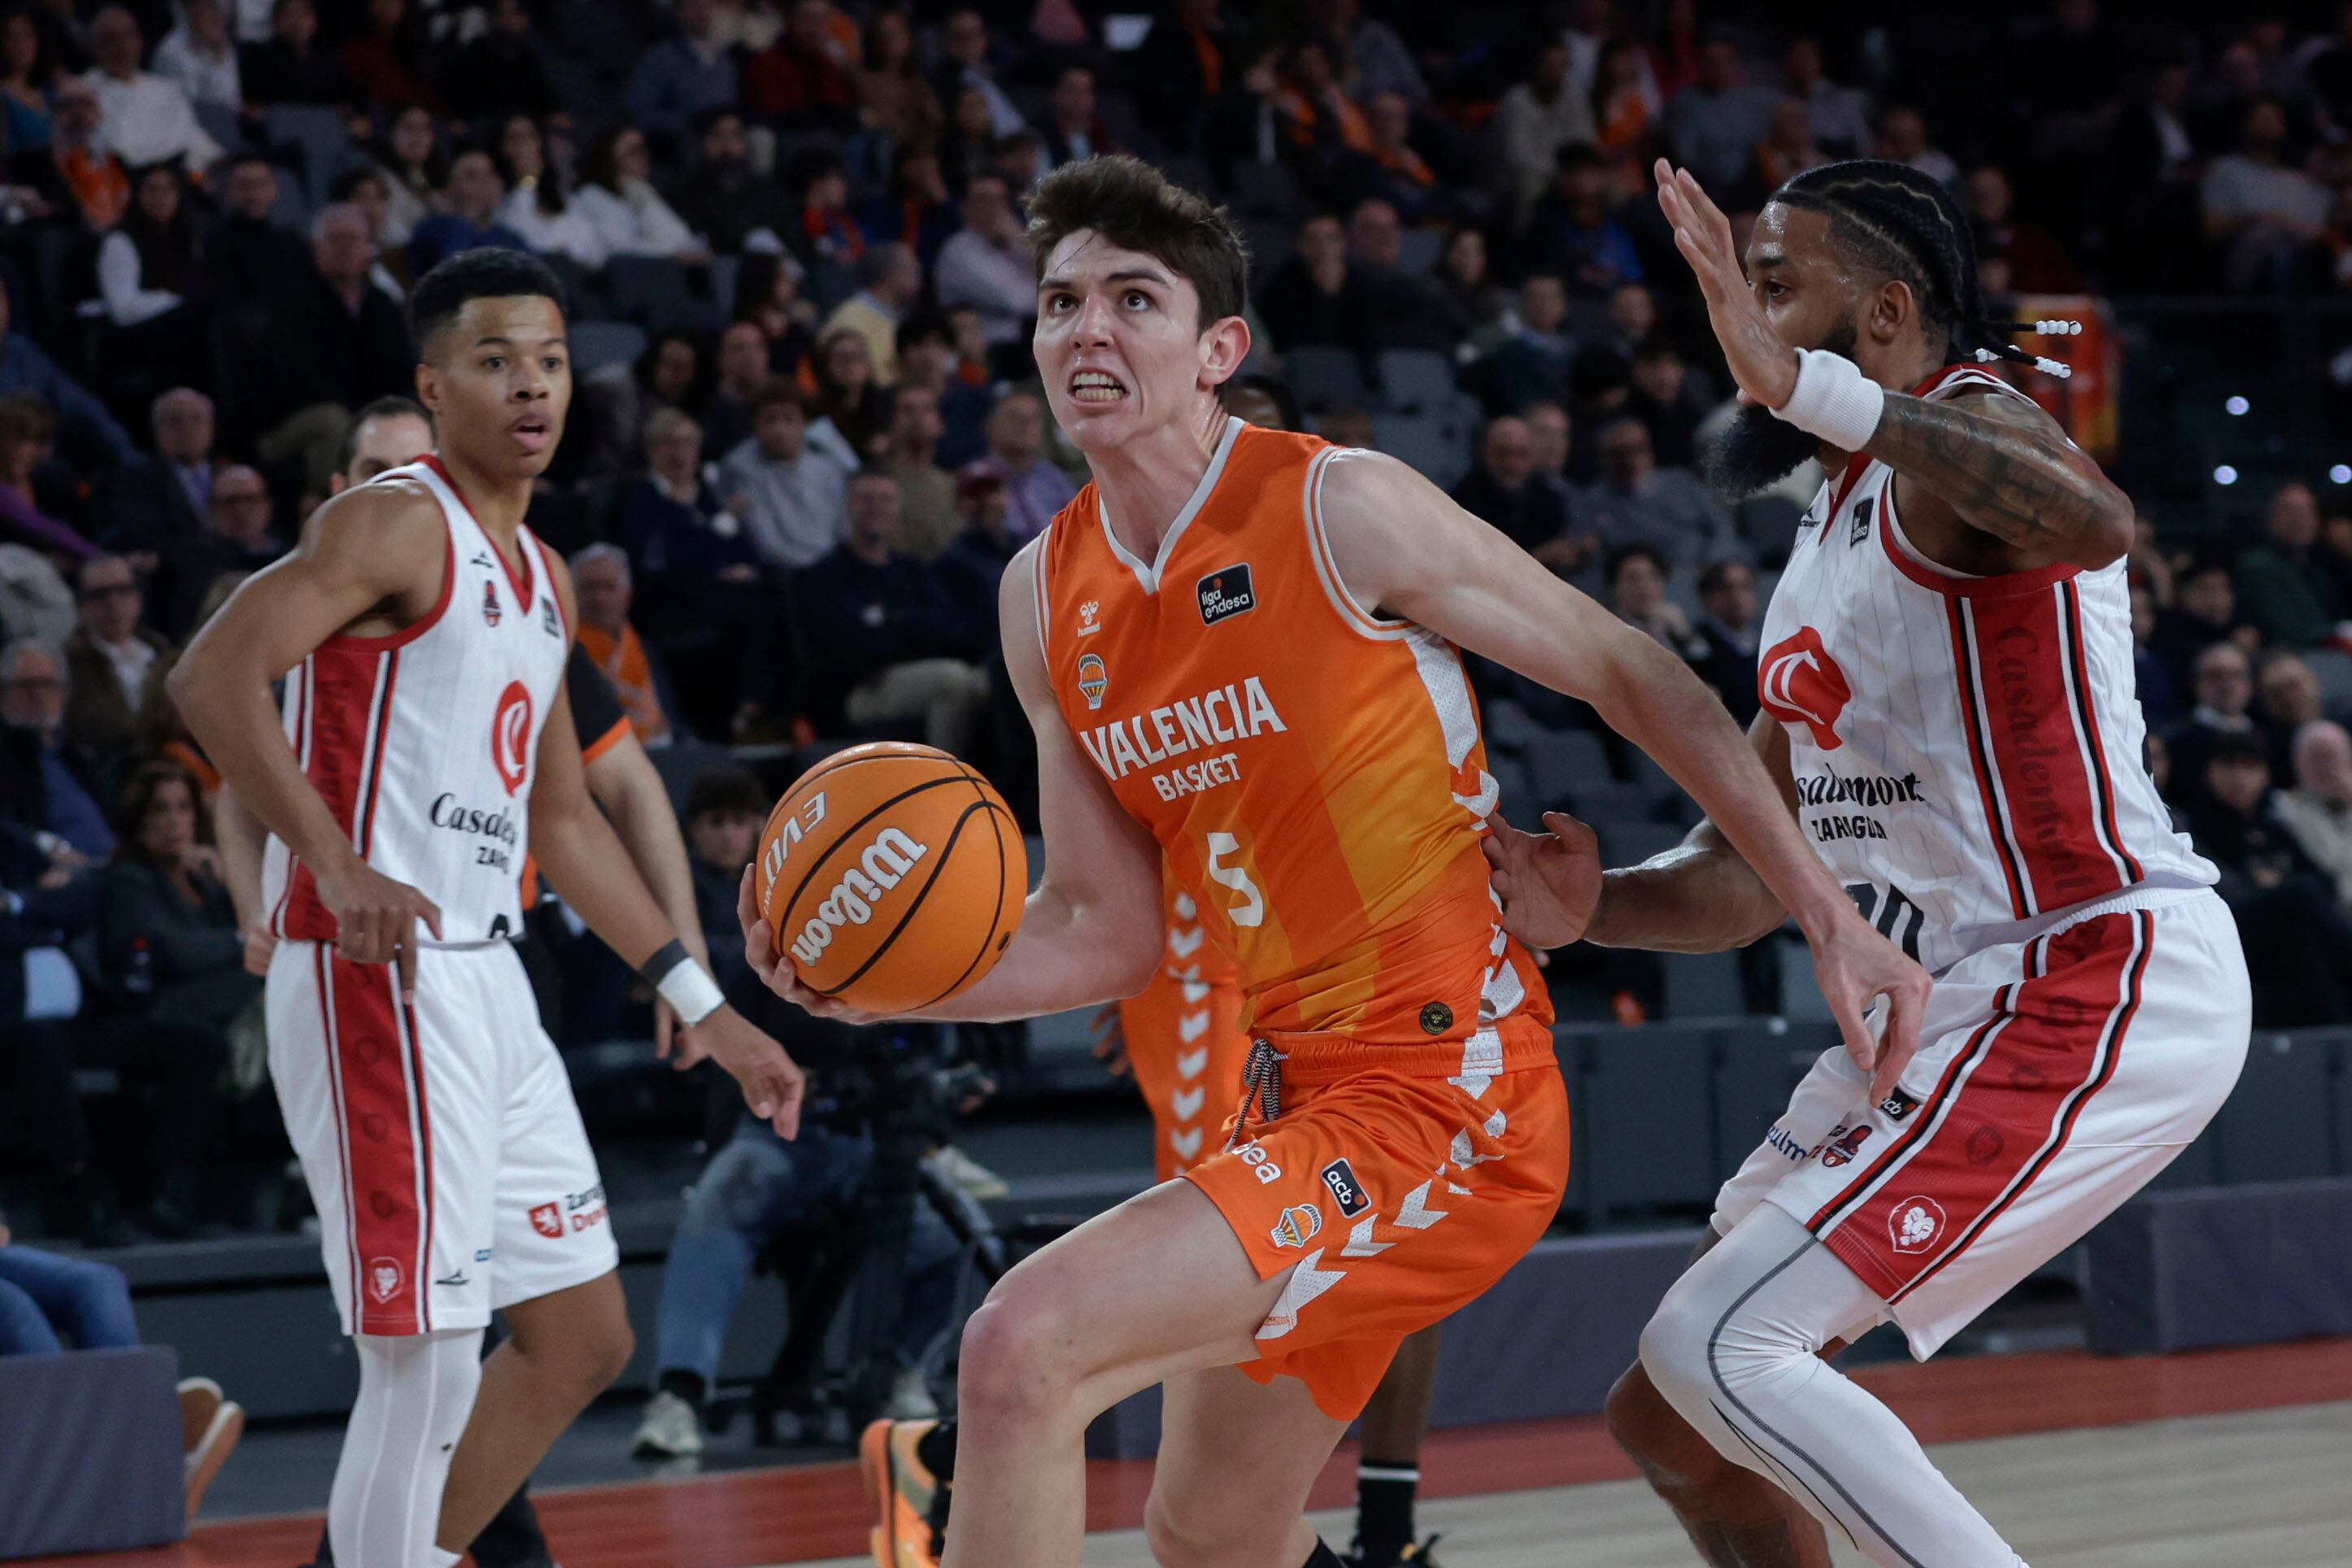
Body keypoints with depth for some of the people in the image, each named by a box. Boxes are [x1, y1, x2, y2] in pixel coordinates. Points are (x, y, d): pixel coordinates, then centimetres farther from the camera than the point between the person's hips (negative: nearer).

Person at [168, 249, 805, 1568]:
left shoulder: (543, 579, 18)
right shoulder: (396, 523, -9)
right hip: (378, 977, -9)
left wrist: (704, 1008, 23)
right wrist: (337, 868, -31)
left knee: (583, 1339, 13)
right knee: (427, 1362, -9)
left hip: (484, 979, 9)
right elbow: (214, 674, -22)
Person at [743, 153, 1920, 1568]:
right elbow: (1110, 929, 11)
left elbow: (1636, 678, -6)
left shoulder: (1343, 511, -13)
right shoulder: (1048, 599, 7)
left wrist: (1832, 918, -7)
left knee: (1022, 1346, -22)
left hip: (1444, 1095, -8)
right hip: (1291, 1092, 8)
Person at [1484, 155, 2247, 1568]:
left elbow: (2097, 524, -36)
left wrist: (1804, 384, -38)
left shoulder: (1971, 425, -9)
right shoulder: (1828, 551, 20)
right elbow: (1752, 874, 21)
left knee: (1718, 1348, -19)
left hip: (2098, 986, -10)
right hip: (1963, 1003, 10)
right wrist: (1591, 906, 0)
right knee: (1673, 1415, 12)